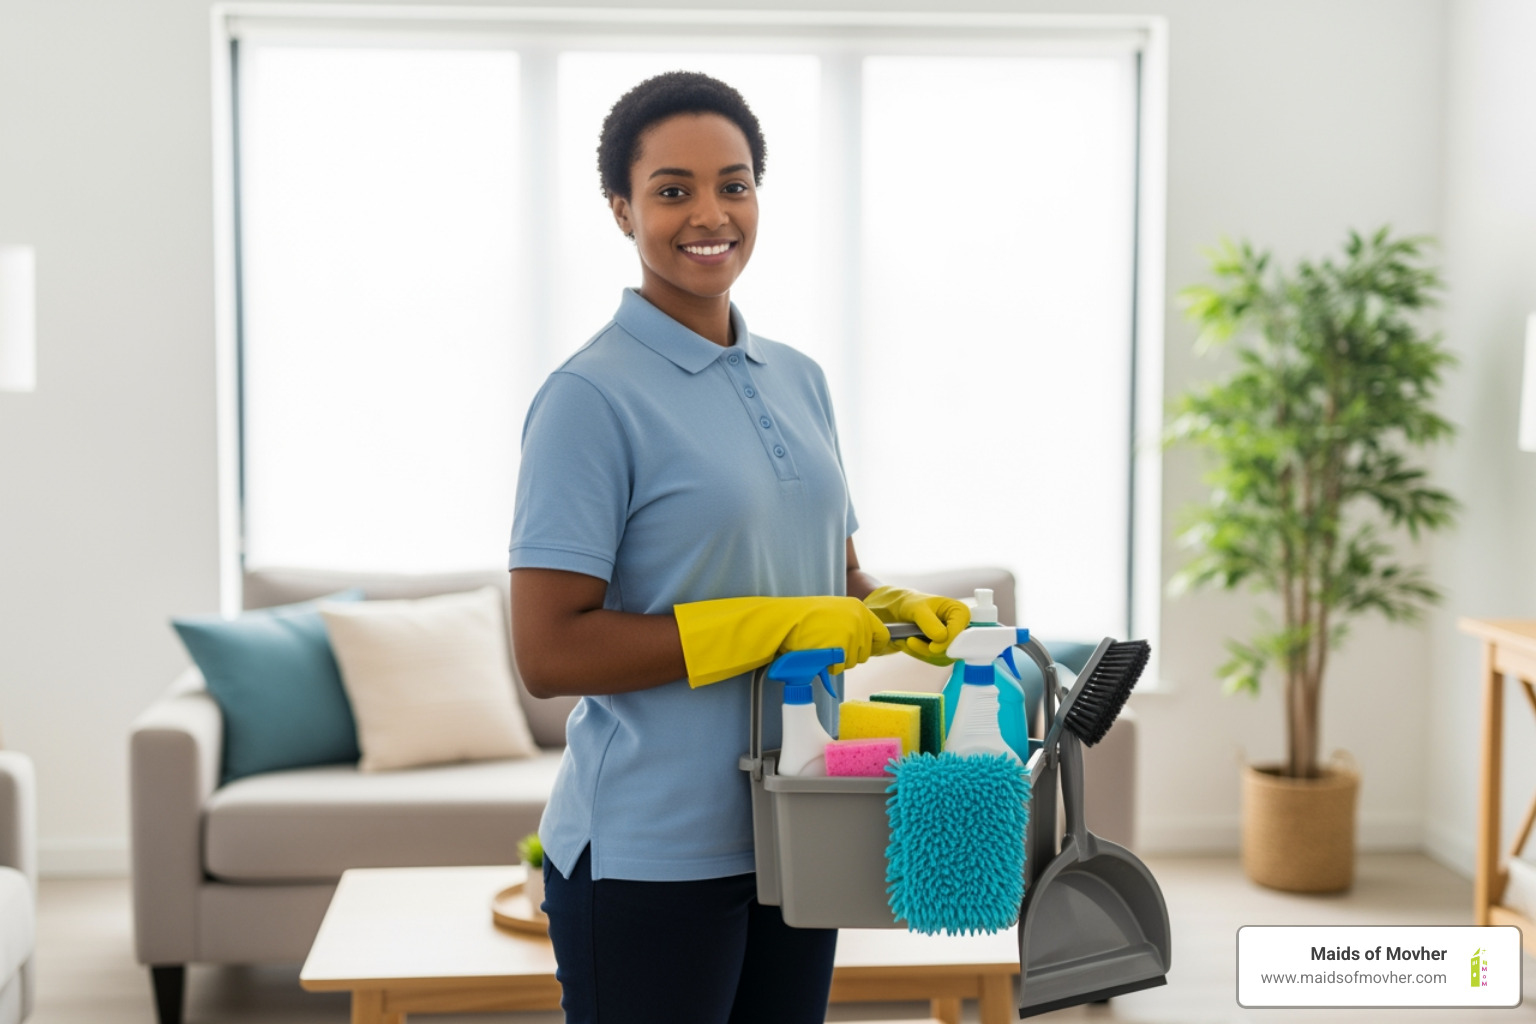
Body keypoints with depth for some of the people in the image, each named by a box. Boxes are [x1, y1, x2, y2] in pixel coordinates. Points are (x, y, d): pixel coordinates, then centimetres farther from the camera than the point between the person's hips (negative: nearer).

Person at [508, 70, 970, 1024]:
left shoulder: (799, 379, 10)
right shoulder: (592, 397, -13)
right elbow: (550, 651, -19)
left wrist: (896, 613, -3)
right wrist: (777, 626, -19)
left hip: (795, 841, 7)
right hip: (648, 857, -7)